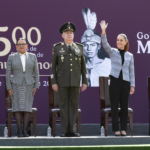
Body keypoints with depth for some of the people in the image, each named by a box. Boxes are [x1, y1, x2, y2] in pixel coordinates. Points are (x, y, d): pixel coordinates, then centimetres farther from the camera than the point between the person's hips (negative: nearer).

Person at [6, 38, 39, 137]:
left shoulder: (32, 56, 3)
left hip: (29, 86, 1)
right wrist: (9, 88, -7)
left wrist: (36, 86, -4)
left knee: (27, 108, -3)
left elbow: (36, 73, 4)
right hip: (16, 86, -1)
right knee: (18, 108, -5)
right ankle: (19, 131, 1)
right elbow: (8, 74, 0)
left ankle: (25, 131, 3)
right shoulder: (11, 57, 0)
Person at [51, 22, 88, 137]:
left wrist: (85, 82, 3)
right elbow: (53, 66, 1)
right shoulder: (57, 48, 2)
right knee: (64, 105, -1)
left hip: (75, 82, 2)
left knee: (74, 105, 1)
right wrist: (54, 82, -6)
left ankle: (72, 130, 5)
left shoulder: (79, 48, 7)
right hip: (62, 81, -2)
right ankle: (65, 131, 2)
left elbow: (83, 66, 8)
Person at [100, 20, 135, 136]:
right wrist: (103, 31, -26)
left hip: (125, 82, 1)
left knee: (124, 106, 2)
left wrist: (132, 85, 2)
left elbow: (132, 71, 9)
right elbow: (105, 44, -12)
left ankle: (123, 129, 9)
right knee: (114, 107, -1)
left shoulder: (130, 56, 10)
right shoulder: (112, 52, 6)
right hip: (115, 81, -1)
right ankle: (116, 130, 4)